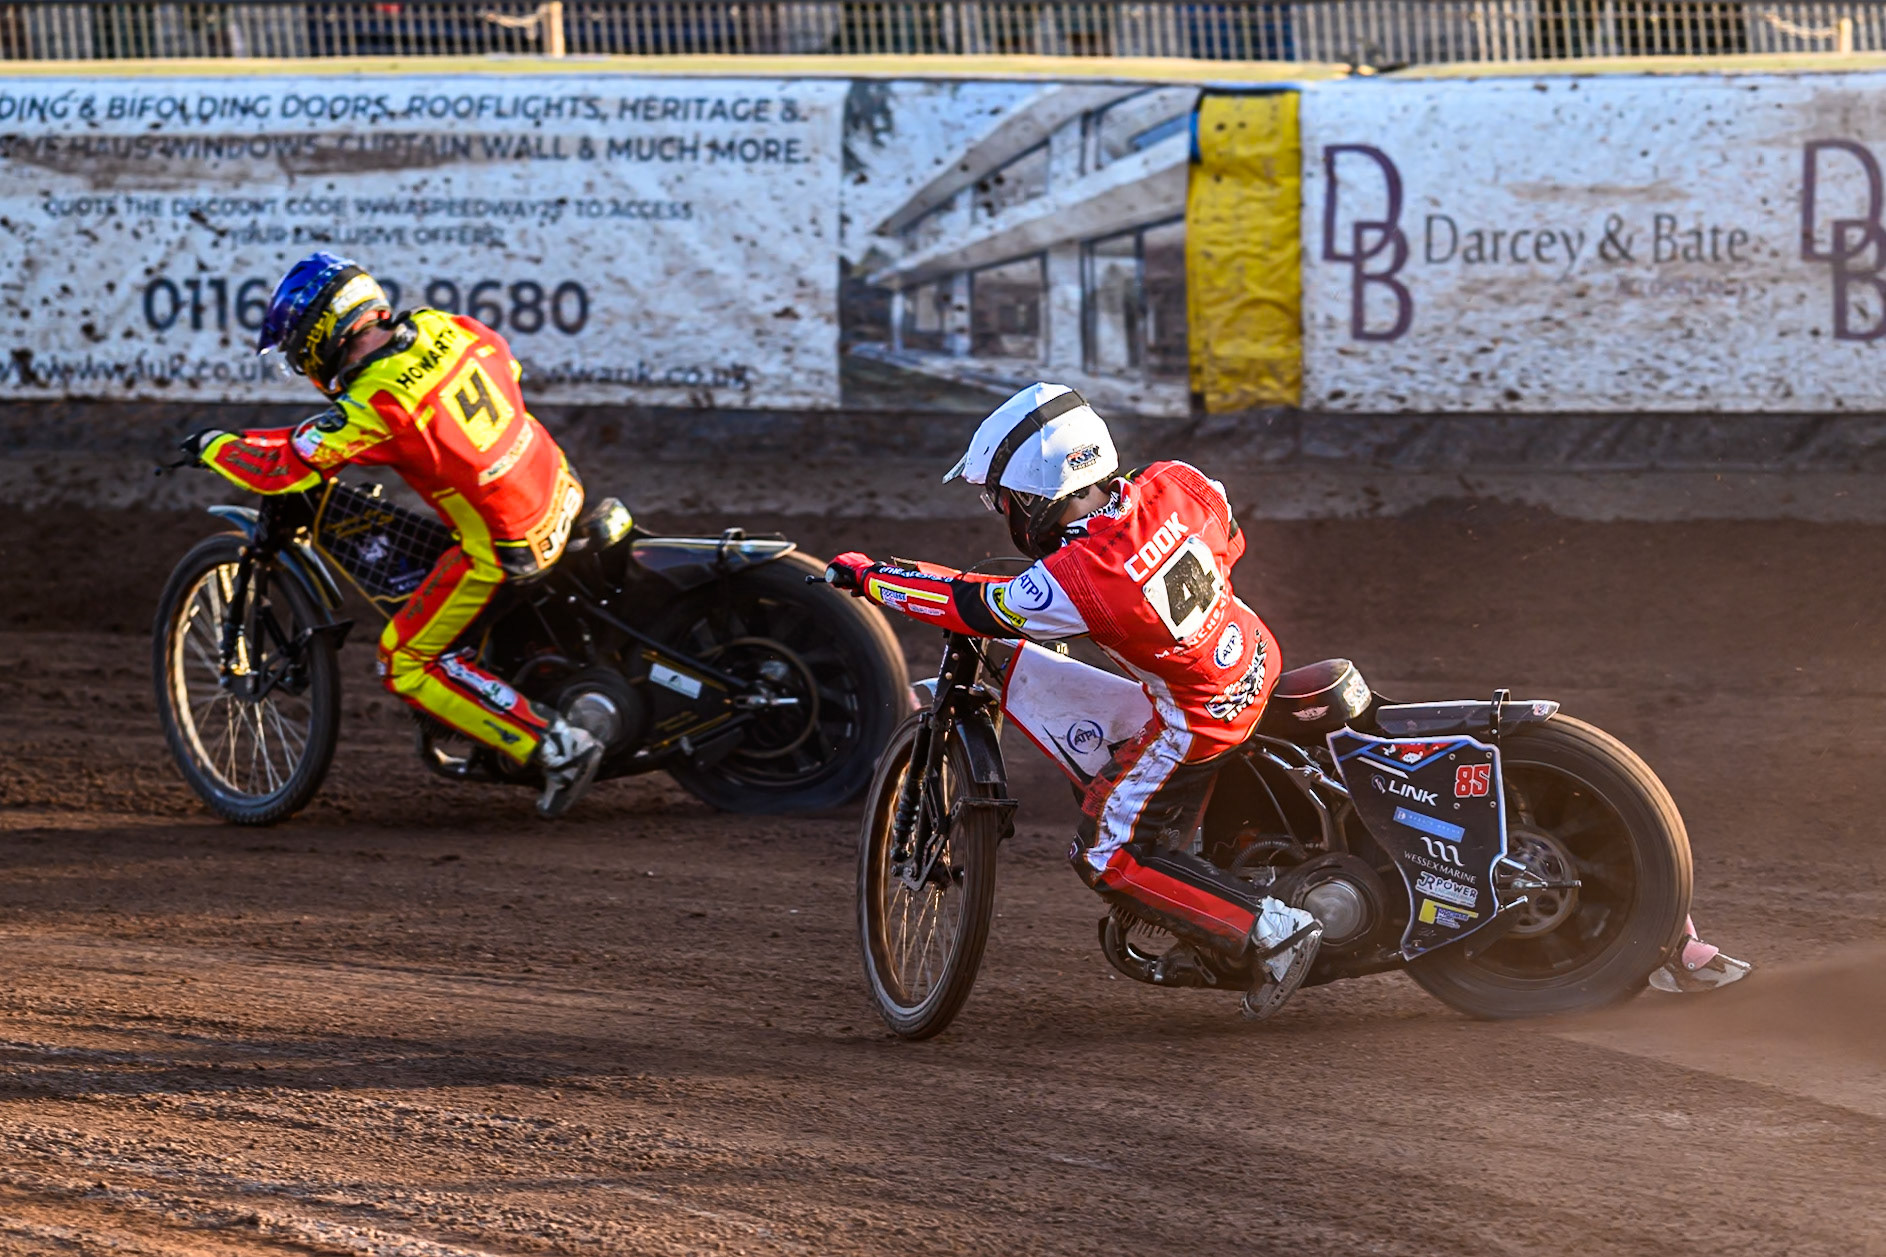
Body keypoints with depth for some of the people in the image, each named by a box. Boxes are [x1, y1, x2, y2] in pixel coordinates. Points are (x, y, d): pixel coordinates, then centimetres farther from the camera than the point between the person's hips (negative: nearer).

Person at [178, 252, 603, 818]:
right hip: (559, 493, 8)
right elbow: (506, 366, 19)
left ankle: (557, 747, -7)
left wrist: (213, 446, 2)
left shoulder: (372, 405, -21)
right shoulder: (441, 327, 0)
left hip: (502, 547, -8)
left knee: (405, 664, 1)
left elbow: (281, 468, -16)